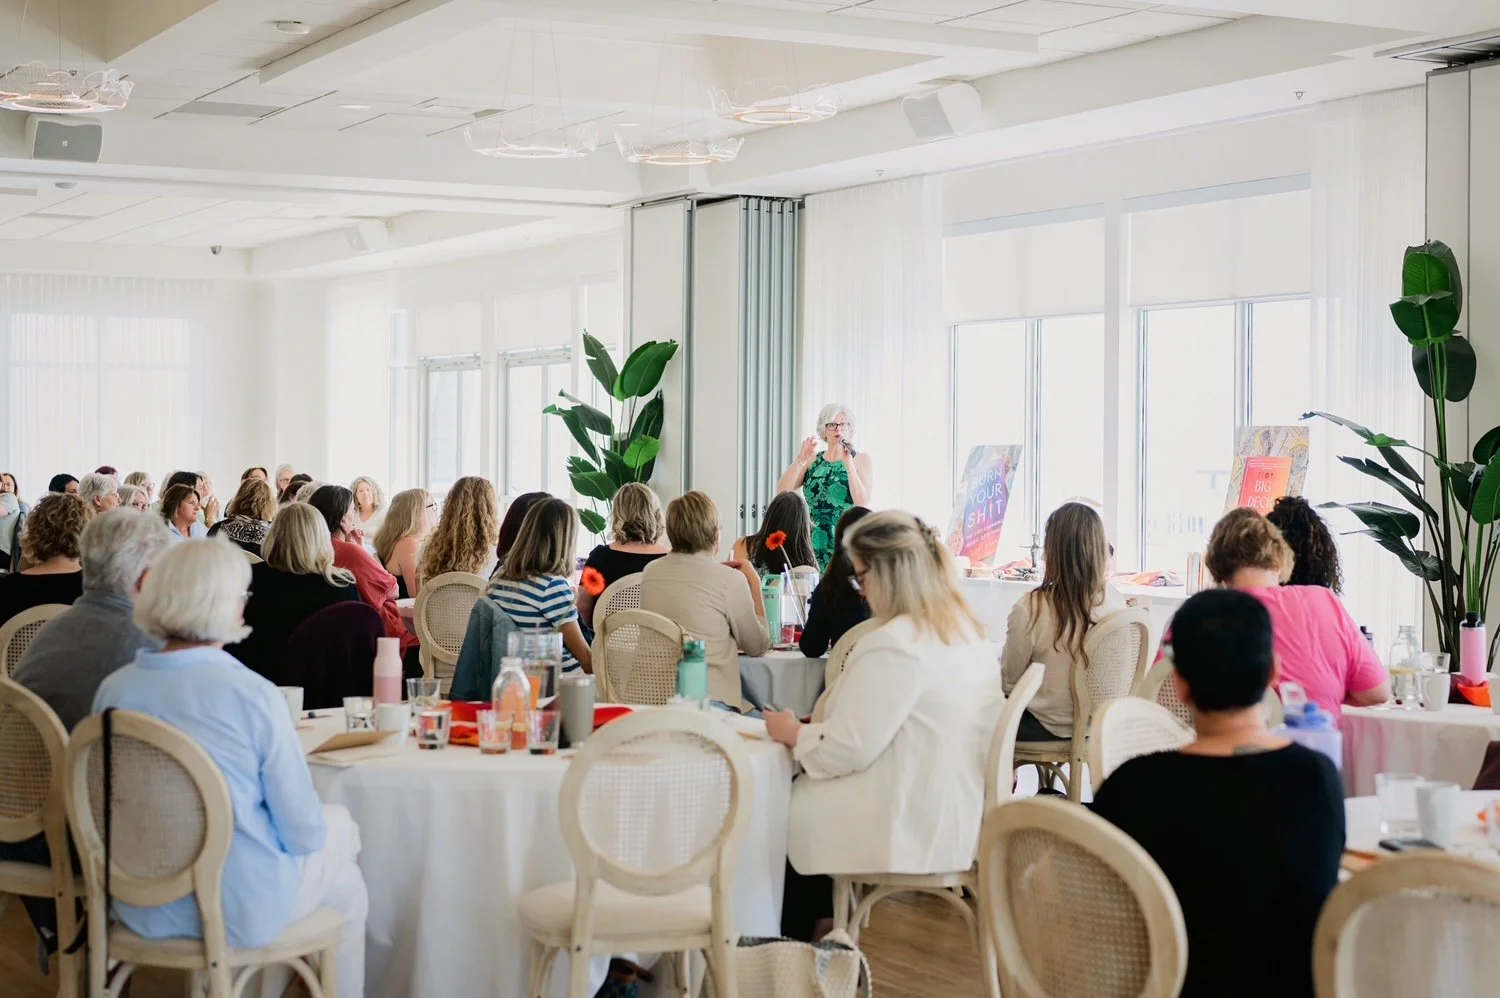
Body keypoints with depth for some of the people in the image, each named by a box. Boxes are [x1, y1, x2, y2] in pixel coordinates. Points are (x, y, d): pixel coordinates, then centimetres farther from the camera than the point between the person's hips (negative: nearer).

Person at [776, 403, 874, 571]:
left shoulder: (861, 460, 2)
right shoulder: (813, 460, 10)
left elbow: (862, 503, -12)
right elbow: (782, 490, -1)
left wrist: (849, 465, -18)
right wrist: (801, 458, -10)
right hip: (815, 543, 3)